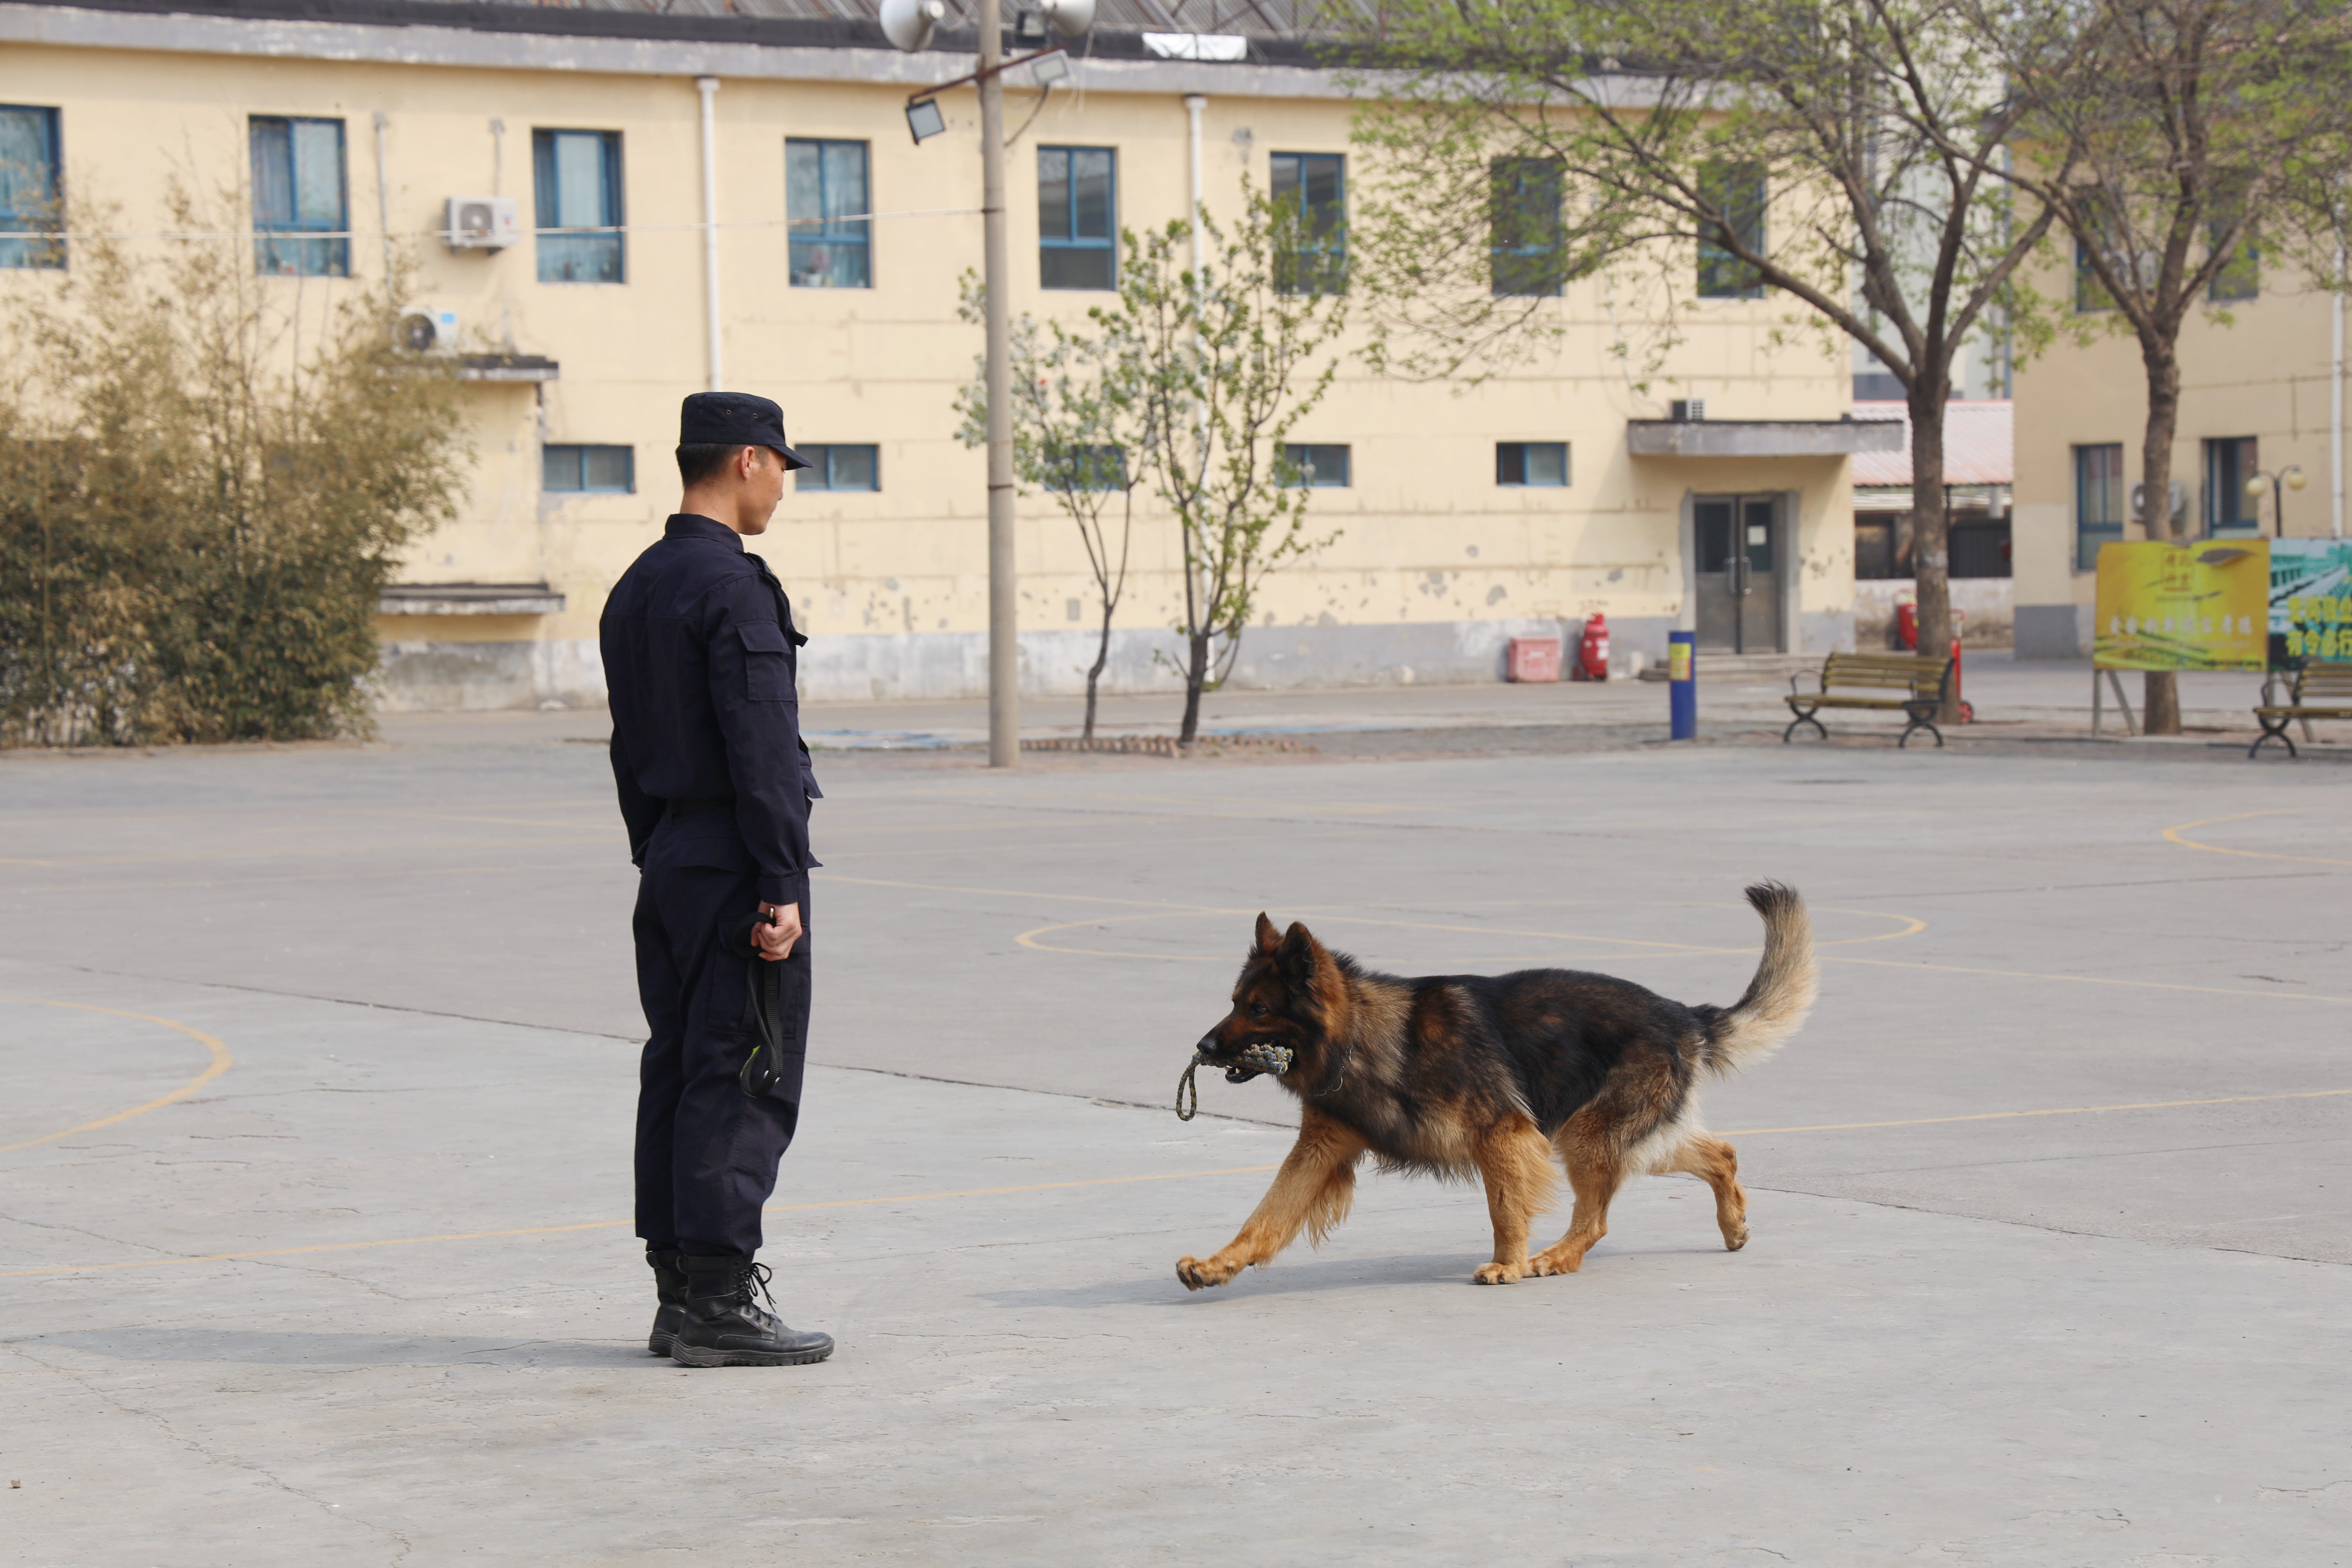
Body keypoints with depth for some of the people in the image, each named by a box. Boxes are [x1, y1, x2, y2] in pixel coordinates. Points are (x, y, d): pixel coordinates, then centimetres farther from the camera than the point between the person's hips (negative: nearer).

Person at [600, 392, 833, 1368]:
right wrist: (781, 887, -19)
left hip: (668, 864, 10)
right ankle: (721, 1302, -5)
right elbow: (761, 749, -19)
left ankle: (678, 1294, 15)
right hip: (733, 866, -10)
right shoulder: (734, 588, -15)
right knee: (742, 1083, -6)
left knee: (677, 1074, 11)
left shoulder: (635, 589, 14)